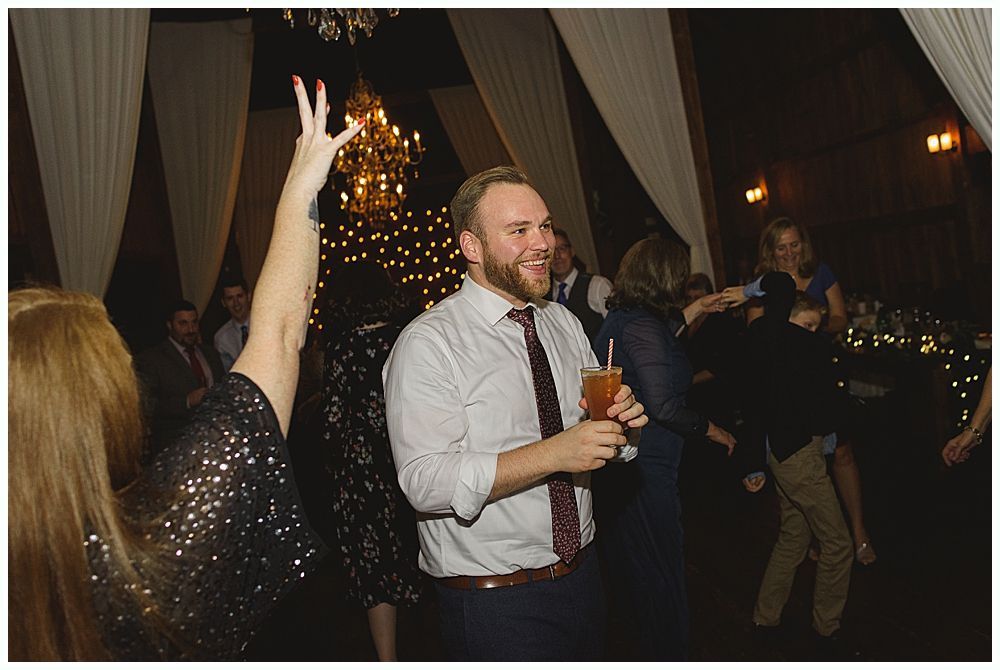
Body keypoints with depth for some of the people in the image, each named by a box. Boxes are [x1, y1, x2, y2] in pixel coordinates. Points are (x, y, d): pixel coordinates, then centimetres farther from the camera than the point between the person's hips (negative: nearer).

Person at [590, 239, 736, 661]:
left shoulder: (620, 317, 8)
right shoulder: (643, 324, -21)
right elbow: (664, 406, -23)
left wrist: (695, 309, 35)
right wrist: (712, 430, -8)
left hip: (616, 468, 10)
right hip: (645, 470, -10)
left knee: (629, 566, 24)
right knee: (660, 570, 6)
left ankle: (646, 649, 43)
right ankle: (668, 656, 23)